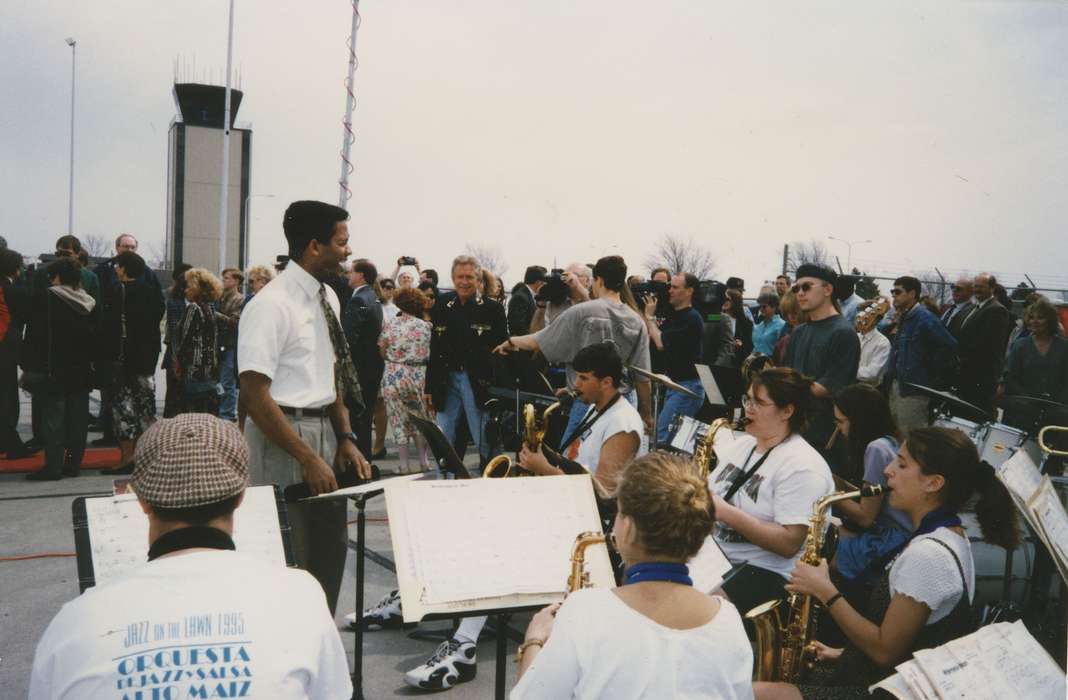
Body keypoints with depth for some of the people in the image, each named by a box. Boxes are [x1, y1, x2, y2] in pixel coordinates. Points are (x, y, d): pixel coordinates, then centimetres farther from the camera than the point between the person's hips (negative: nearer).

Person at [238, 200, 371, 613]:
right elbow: (255, 396, -20)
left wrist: (346, 439, 6)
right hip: (283, 435, -8)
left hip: (325, 433, 9)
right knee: (290, 559, -1)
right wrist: (309, 458, -20)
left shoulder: (327, 297, 9)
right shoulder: (272, 305, -17)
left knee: (331, 549, 15)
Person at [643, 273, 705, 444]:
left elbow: (661, 343, -19)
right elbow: (651, 338, 15)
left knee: (662, 435, -15)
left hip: (687, 387, -10)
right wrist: (642, 313, 7)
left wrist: (650, 316, -7)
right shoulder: (673, 315, 14)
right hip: (673, 384, 10)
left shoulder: (691, 319, -14)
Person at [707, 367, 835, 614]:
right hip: (710, 552, 8)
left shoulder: (803, 467, -13)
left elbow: (789, 543, -20)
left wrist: (726, 512, -23)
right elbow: (712, 491, 21)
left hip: (763, 573, -8)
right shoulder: (741, 444, 13)